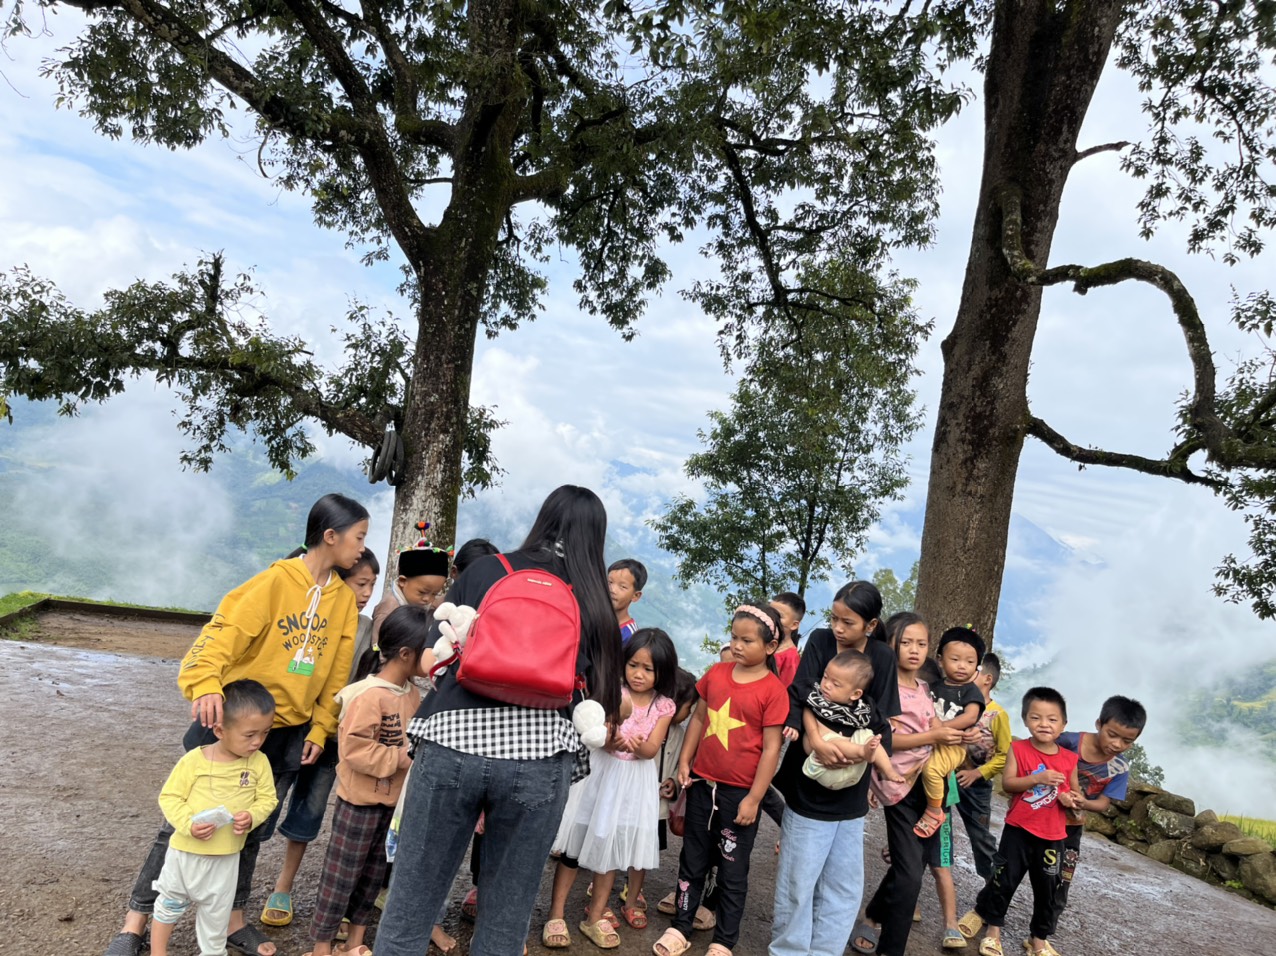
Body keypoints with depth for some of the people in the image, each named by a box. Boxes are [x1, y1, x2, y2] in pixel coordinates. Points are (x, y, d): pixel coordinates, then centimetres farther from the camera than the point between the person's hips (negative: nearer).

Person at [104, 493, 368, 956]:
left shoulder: (344, 599, 2)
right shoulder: (274, 582, -15)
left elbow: (335, 675, 7)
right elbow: (223, 632, -23)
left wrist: (320, 731, 5)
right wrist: (206, 684, -39)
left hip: (287, 735, 5)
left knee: (253, 831, 15)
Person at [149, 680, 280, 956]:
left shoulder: (259, 763, -11)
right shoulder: (194, 760, -20)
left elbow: (267, 798, -4)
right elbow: (169, 797, -12)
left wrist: (252, 816, -23)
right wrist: (188, 824, -26)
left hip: (226, 856, 2)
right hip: (186, 850, -1)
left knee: (216, 912, 18)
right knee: (171, 903, 21)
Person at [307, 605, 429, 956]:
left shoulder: (412, 693, 2)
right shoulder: (368, 695, -24)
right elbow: (355, 750, -27)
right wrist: (402, 758, -26)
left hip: (395, 800, 8)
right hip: (361, 800, -8)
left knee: (374, 872, 18)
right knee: (342, 873, 6)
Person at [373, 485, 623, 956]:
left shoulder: (485, 570, 13)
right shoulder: (594, 603, 14)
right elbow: (596, 692, 11)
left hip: (453, 738, 0)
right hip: (538, 755, 1)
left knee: (411, 902, 12)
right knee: (506, 917, 15)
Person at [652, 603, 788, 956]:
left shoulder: (773, 690, -15)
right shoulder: (716, 673, -1)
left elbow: (771, 748, -14)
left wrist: (753, 799, -13)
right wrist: (684, 762, 6)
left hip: (740, 793, -4)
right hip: (703, 784, 5)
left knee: (733, 870, 11)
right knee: (692, 860, 17)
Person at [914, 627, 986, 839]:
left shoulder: (971, 691, -3)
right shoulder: (934, 687, 12)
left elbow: (970, 717, -17)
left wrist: (942, 727, -24)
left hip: (954, 744, -6)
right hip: (930, 741, 6)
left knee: (931, 768, -28)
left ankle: (934, 812, -9)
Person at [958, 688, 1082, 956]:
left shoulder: (1069, 759, -1)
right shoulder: (1018, 749, -8)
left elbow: (1076, 793, 10)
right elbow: (1007, 782, -16)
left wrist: (1071, 799, -14)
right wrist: (1038, 778, -28)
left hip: (1052, 836, 2)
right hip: (1018, 830, -2)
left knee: (1047, 888, 12)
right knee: (1004, 879, 6)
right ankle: (992, 926, 27)